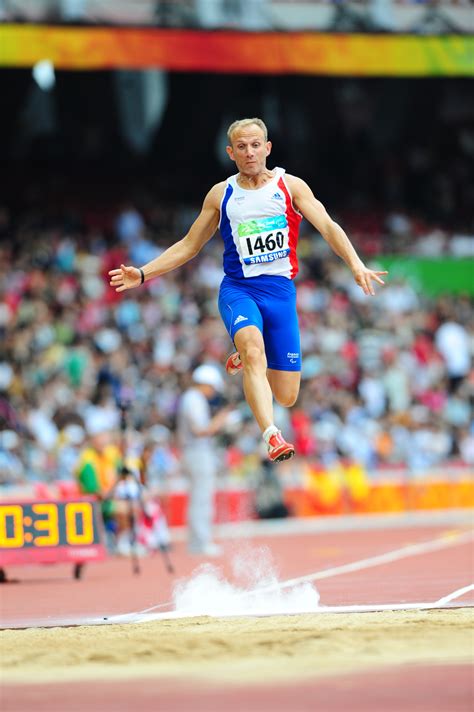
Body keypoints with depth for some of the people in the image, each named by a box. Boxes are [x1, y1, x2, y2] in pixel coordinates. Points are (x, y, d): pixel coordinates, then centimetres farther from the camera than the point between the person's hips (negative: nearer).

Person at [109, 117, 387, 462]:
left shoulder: (290, 186, 4)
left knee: (287, 396, 1)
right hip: (238, 288, -1)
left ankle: (244, 360, 34)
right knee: (253, 347, -35)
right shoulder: (221, 194, 9)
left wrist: (356, 264, -24)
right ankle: (272, 436, -45)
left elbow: (327, 227, -6)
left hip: (281, 291, 1)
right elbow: (189, 246, 18)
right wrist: (142, 274, 9)